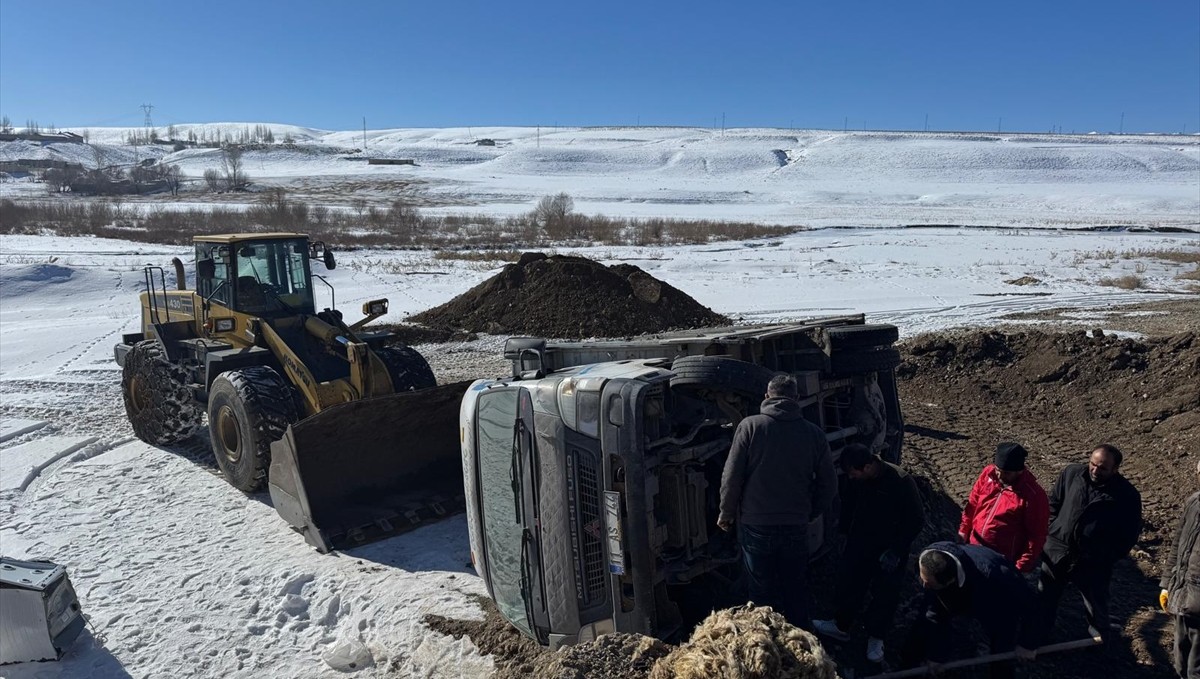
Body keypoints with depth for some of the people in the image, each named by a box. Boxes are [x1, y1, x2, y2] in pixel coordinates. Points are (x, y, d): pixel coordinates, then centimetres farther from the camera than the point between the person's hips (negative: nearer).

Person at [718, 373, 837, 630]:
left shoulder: (750, 426, -9)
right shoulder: (813, 433, -1)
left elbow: (732, 476, -9)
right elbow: (829, 484, 5)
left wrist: (726, 514, 4)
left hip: (756, 525, -2)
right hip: (796, 527, 2)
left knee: (762, 592, 11)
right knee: (797, 592, 19)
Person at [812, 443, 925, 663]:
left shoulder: (901, 482, -27)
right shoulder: (856, 480, -13)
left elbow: (917, 519, -19)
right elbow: (848, 504, 8)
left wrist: (896, 550, -19)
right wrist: (847, 532, 9)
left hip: (890, 549, -4)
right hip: (860, 542, 4)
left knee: (885, 594, 8)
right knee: (847, 583, 11)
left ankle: (876, 638, 28)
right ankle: (840, 625, 32)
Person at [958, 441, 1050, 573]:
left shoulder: (1033, 495, -24)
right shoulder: (988, 473, -9)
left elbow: (1036, 535, -17)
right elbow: (973, 503, 6)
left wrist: (1022, 566, -15)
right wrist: (964, 529, 8)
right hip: (975, 547, 5)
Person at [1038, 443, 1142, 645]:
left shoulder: (1127, 495, -12)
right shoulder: (1071, 473, -5)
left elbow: (1129, 534, -5)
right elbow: (1053, 502, 8)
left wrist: (1107, 557, -7)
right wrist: (1055, 530, 2)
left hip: (1093, 561, -3)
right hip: (1057, 549, 3)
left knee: (1096, 607, 12)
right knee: (1045, 597, 18)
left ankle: (1102, 641, 37)